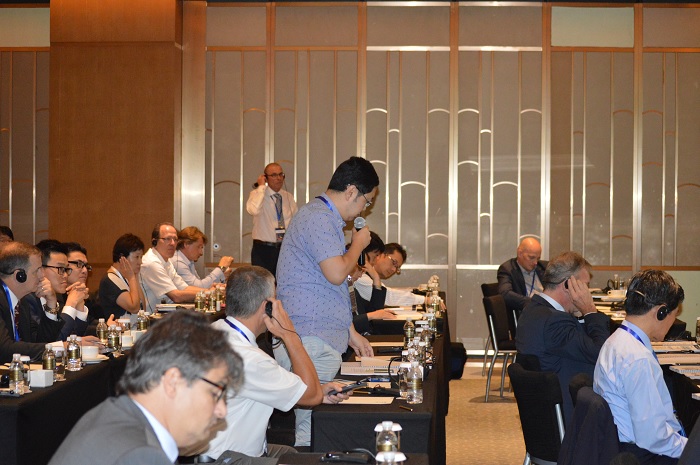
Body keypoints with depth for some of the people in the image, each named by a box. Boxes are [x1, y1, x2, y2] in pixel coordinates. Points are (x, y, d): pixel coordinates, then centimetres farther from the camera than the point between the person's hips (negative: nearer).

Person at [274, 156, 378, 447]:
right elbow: (337, 273, -21)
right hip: (310, 343, -10)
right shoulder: (318, 218, -11)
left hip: (322, 341, 11)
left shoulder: (326, 218, 22)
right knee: (313, 432, -11)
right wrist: (358, 244, -2)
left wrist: (351, 333, 25)